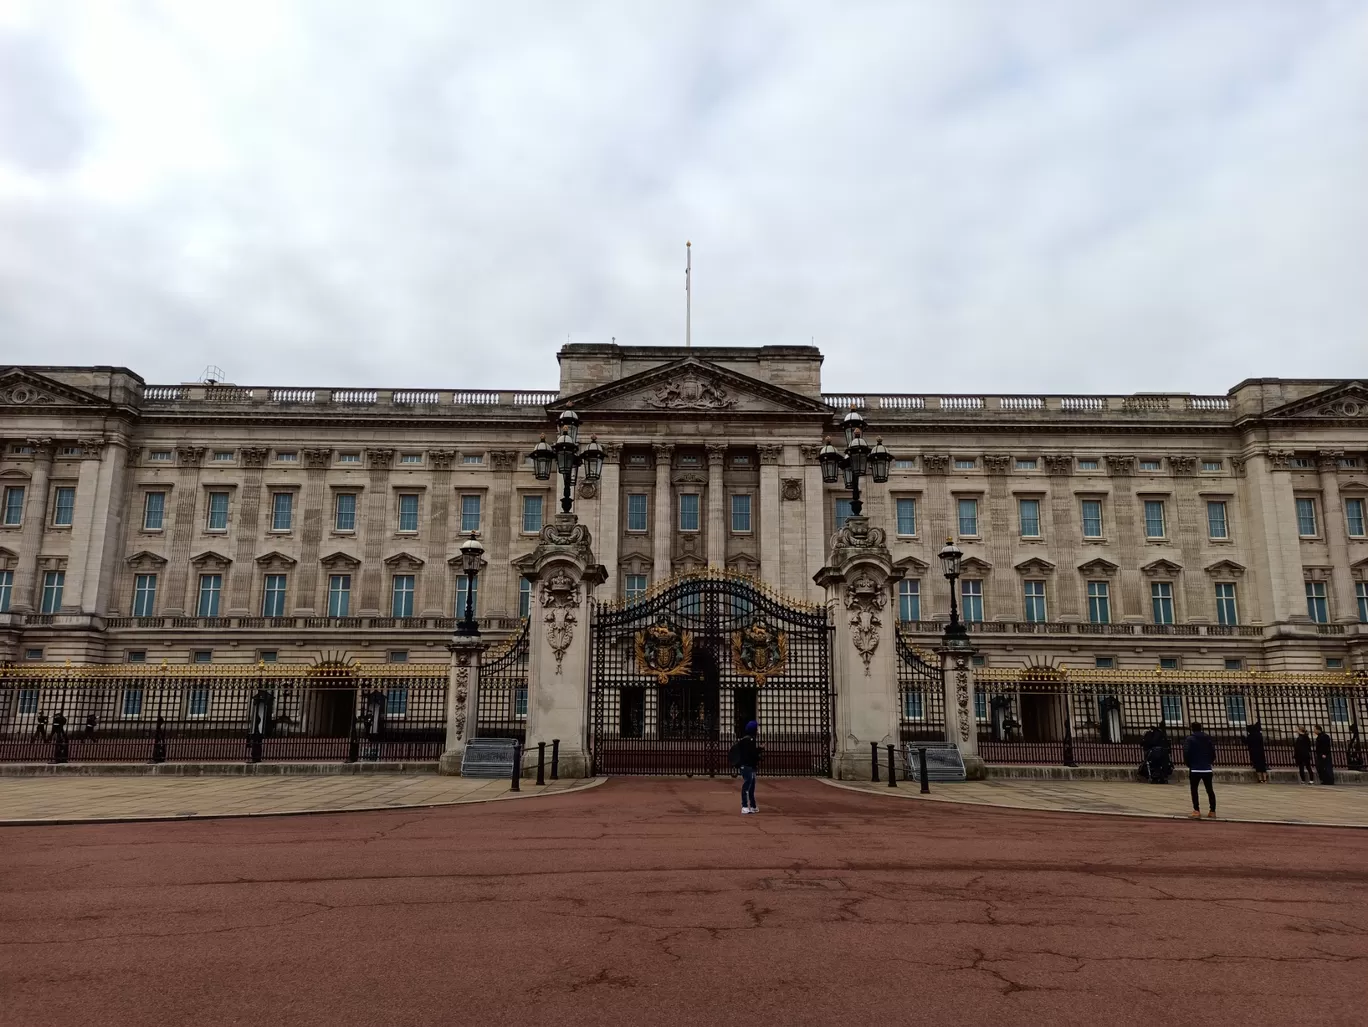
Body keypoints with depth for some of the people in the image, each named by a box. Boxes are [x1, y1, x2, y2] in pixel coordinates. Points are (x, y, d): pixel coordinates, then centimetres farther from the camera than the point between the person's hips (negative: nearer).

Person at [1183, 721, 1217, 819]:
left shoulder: (1190, 739, -6)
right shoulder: (1208, 738, 8)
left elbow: (1186, 752, -14)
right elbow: (1213, 753, 7)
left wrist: (1189, 764, 1)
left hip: (1195, 769, -4)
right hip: (1207, 769, 4)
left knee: (1194, 789, 4)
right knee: (1210, 790, 10)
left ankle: (1196, 811, -4)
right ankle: (1212, 811, 8)